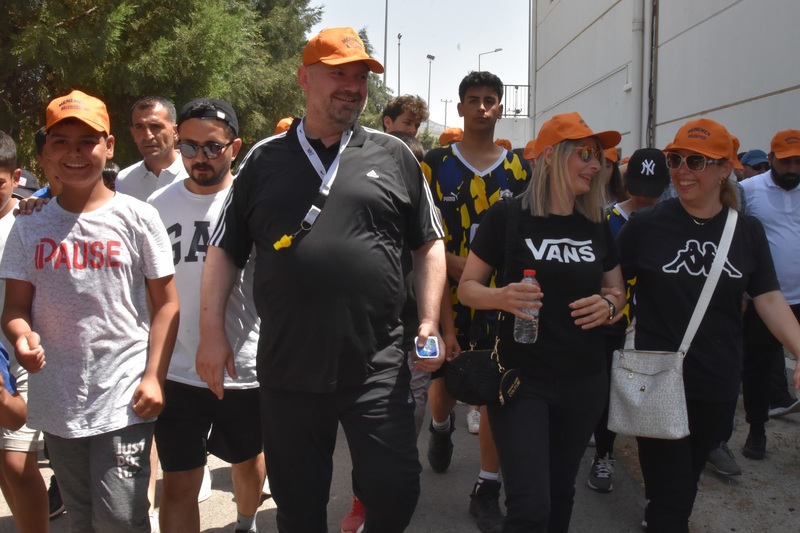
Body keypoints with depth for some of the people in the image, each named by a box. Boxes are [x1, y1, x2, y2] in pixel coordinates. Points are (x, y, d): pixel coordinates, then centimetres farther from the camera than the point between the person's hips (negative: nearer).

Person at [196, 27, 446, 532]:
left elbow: (429, 245, 9)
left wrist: (430, 322, 0)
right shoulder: (264, 160, 6)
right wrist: (212, 331, 1)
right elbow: (224, 251, 9)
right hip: (287, 366, 1)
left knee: (395, 487, 3)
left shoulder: (394, 156, 5)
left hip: (377, 364, -1)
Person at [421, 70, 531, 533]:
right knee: (444, 377, 15)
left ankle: (488, 491, 13)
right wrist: (453, 261, -16)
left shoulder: (519, 168, 7)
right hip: (446, 291, 0)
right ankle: (441, 427, 51)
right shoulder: (435, 163, 2)